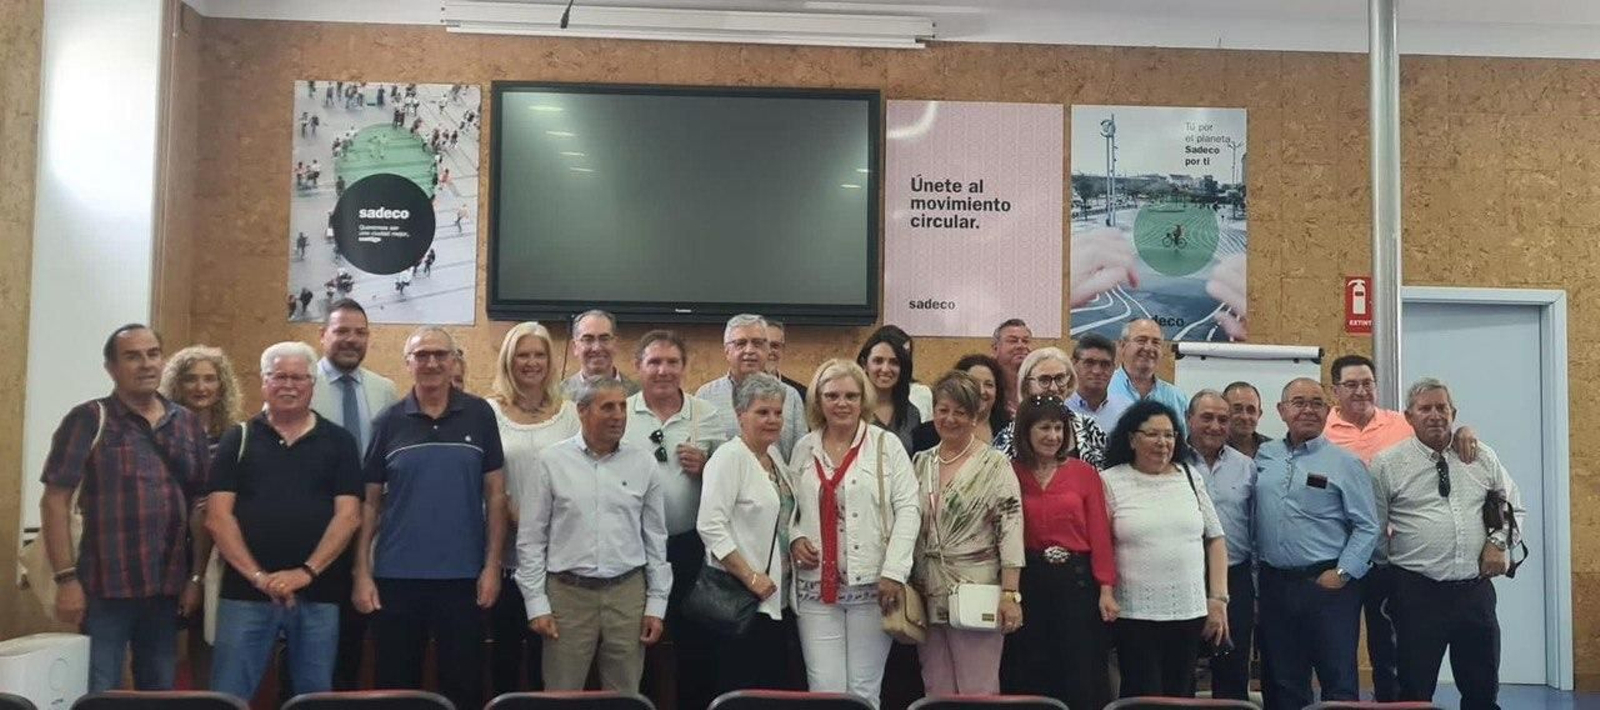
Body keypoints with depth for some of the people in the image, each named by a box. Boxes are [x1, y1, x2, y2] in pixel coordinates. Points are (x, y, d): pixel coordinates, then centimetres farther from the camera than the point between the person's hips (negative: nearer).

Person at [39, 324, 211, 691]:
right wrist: (66, 578, -13)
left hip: (168, 589, 4)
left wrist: (197, 576, 7)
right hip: (104, 590, -4)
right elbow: (55, 501, -7)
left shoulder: (188, 423, 9)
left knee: (161, 693, 15)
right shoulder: (89, 420, -4)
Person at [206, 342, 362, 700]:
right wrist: (258, 576, -11)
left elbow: (348, 516, -1)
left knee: (316, 698, 8)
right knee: (229, 696, 2)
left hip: (319, 593, 0)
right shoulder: (238, 439, 7)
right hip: (245, 592, 0)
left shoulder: (338, 442, 6)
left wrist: (307, 572, -13)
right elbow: (217, 516, -1)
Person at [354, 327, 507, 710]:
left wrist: (492, 564, -4)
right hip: (396, 576, 1)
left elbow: (494, 494, 1)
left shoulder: (479, 415, 0)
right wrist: (362, 572, -1)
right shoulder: (388, 422, 2)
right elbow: (370, 502, 4)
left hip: (462, 575, -1)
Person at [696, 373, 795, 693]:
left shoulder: (774, 455, 14)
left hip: (774, 597, 8)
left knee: (775, 687, 9)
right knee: (739, 693, -5)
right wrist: (750, 577, -20)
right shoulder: (730, 457, -12)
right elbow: (710, 525, -20)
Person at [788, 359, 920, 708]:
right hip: (815, 587, 2)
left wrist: (894, 571, -11)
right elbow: (789, 508, 17)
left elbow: (908, 509, -4)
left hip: (872, 586, -2)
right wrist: (794, 538, -3)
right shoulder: (803, 449, 10)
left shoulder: (887, 445, 1)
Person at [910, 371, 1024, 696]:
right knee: (936, 693, 11)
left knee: (978, 693, 0)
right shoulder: (920, 463, 10)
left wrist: (1010, 594, -16)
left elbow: (1010, 530, -10)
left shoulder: (995, 465, -5)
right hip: (929, 597, 5)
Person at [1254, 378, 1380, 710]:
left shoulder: (1345, 463, -1)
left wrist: (1342, 573, -11)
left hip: (1328, 585, -4)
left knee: (1339, 683, 0)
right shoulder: (1263, 457, 10)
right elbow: (1252, 522, 16)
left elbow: (1367, 527, -4)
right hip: (1273, 585, 4)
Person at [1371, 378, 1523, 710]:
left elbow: (1513, 505, 17)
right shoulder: (1387, 464, -3)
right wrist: (1391, 570, 3)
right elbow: (1374, 530, 2)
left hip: (1476, 590, 3)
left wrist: (1499, 542, 2)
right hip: (1417, 593, -3)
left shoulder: (1482, 457, 8)